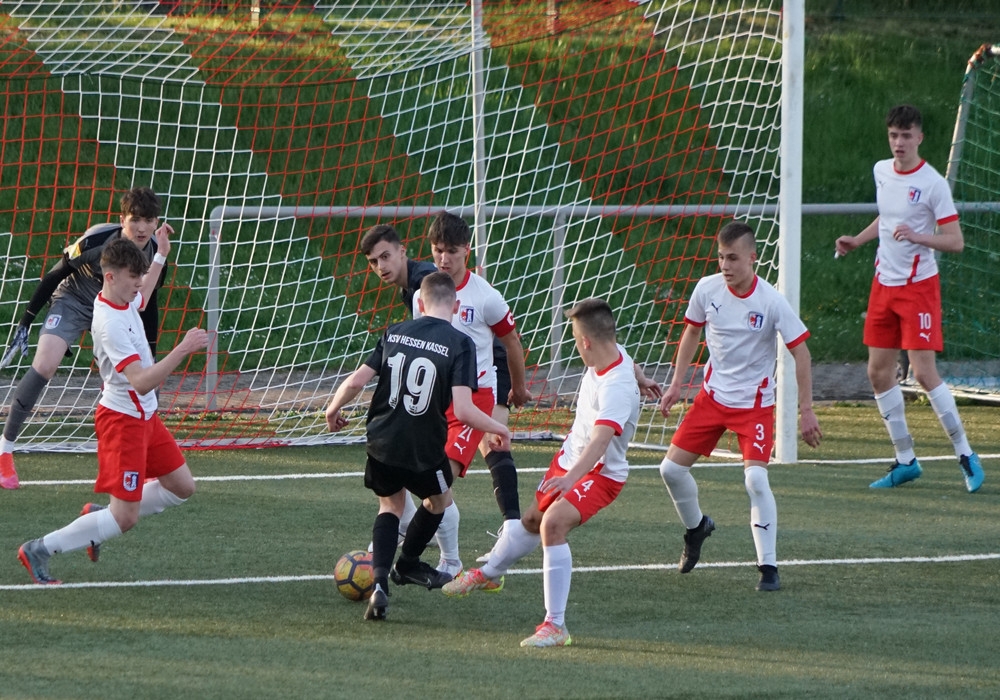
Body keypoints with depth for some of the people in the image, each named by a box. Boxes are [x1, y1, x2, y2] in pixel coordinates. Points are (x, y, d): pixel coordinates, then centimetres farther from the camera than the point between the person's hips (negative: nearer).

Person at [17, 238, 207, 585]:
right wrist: (182, 350, -37)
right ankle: (39, 550, 0)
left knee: (181, 487, 14)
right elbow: (141, 382, -33)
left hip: (145, 415, 10)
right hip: (123, 420, -10)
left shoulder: (127, 300, 2)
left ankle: (98, 516, 23)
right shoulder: (110, 324, -28)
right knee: (125, 519, -9)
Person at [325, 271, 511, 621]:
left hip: (381, 442, 3)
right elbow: (463, 411, -21)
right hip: (424, 448, -3)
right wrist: (499, 429, -3)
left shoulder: (394, 333, 0)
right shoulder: (459, 345, -12)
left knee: (390, 504, 25)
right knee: (439, 500, 29)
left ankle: (380, 581, 3)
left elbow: (356, 381, -2)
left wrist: (334, 410, 17)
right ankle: (407, 564, 47)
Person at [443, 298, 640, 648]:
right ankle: (489, 574, 57)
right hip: (570, 458, 9)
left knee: (553, 524, -31)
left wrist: (571, 477, -62)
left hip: (600, 472, -9)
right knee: (532, 520, 28)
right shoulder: (612, 353, -9)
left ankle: (555, 625, -27)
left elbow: (602, 438, -49)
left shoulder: (618, 388, -35)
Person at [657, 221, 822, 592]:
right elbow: (692, 332, 11)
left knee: (756, 478, -19)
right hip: (713, 395, 4)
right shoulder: (707, 289, -8)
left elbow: (800, 352, -13)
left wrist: (806, 410, -15)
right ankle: (696, 527, 32)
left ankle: (769, 567, -8)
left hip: (755, 402, -4)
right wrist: (676, 384, 8)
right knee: (671, 468, 1)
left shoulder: (771, 302, -19)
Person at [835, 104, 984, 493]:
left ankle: (965, 455, -1)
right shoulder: (881, 172, 7)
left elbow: (955, 242, -14)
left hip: (919, 286, -7)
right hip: (884, 284, 7)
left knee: (924, 372, -13)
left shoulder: (932, 184, -14)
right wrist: (856, 241, 14)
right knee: (879, 372, 6)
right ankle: (905, 460, 16)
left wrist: (917, 236, -29)